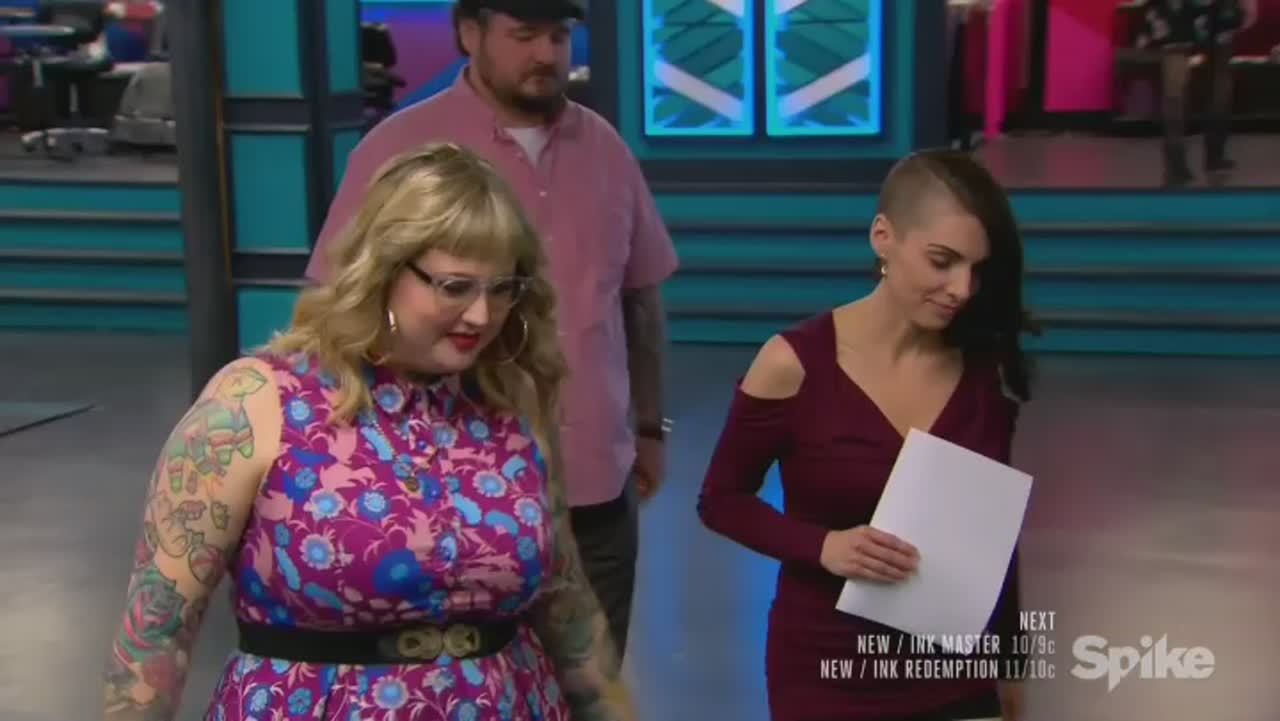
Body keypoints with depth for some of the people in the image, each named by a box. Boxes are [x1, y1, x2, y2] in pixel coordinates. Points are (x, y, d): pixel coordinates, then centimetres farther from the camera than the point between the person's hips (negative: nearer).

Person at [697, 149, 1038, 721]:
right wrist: (823, 546, -21)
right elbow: (720, 500, -5)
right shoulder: (796, 363, -14)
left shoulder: (987, 369, -4)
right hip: (828, 674, -2)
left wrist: (1006, 660, 11)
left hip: (955, 672, 2)